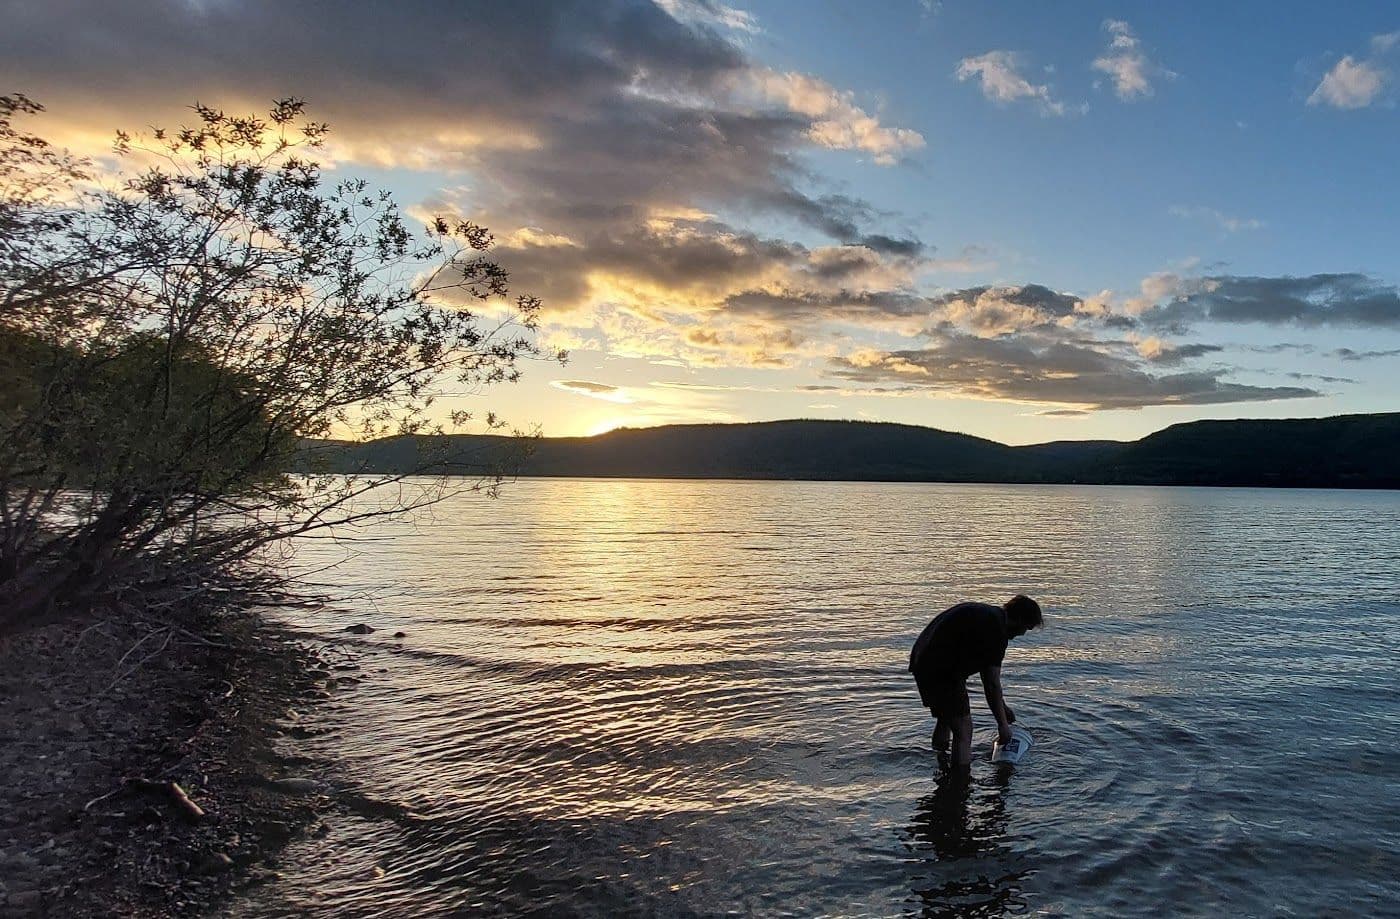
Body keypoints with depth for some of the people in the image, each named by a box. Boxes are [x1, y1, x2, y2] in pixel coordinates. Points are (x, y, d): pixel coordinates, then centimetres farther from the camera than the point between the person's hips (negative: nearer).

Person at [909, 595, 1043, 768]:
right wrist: (1003, 724, -4)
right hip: (941, 671, -10)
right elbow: (991, 683, -14)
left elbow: (987, 671, 26)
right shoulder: (996, 628, -14)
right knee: (963, 730, -2)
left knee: (945, 718, 28)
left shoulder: (984, 612, 16)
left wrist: (1002, 706, 30)